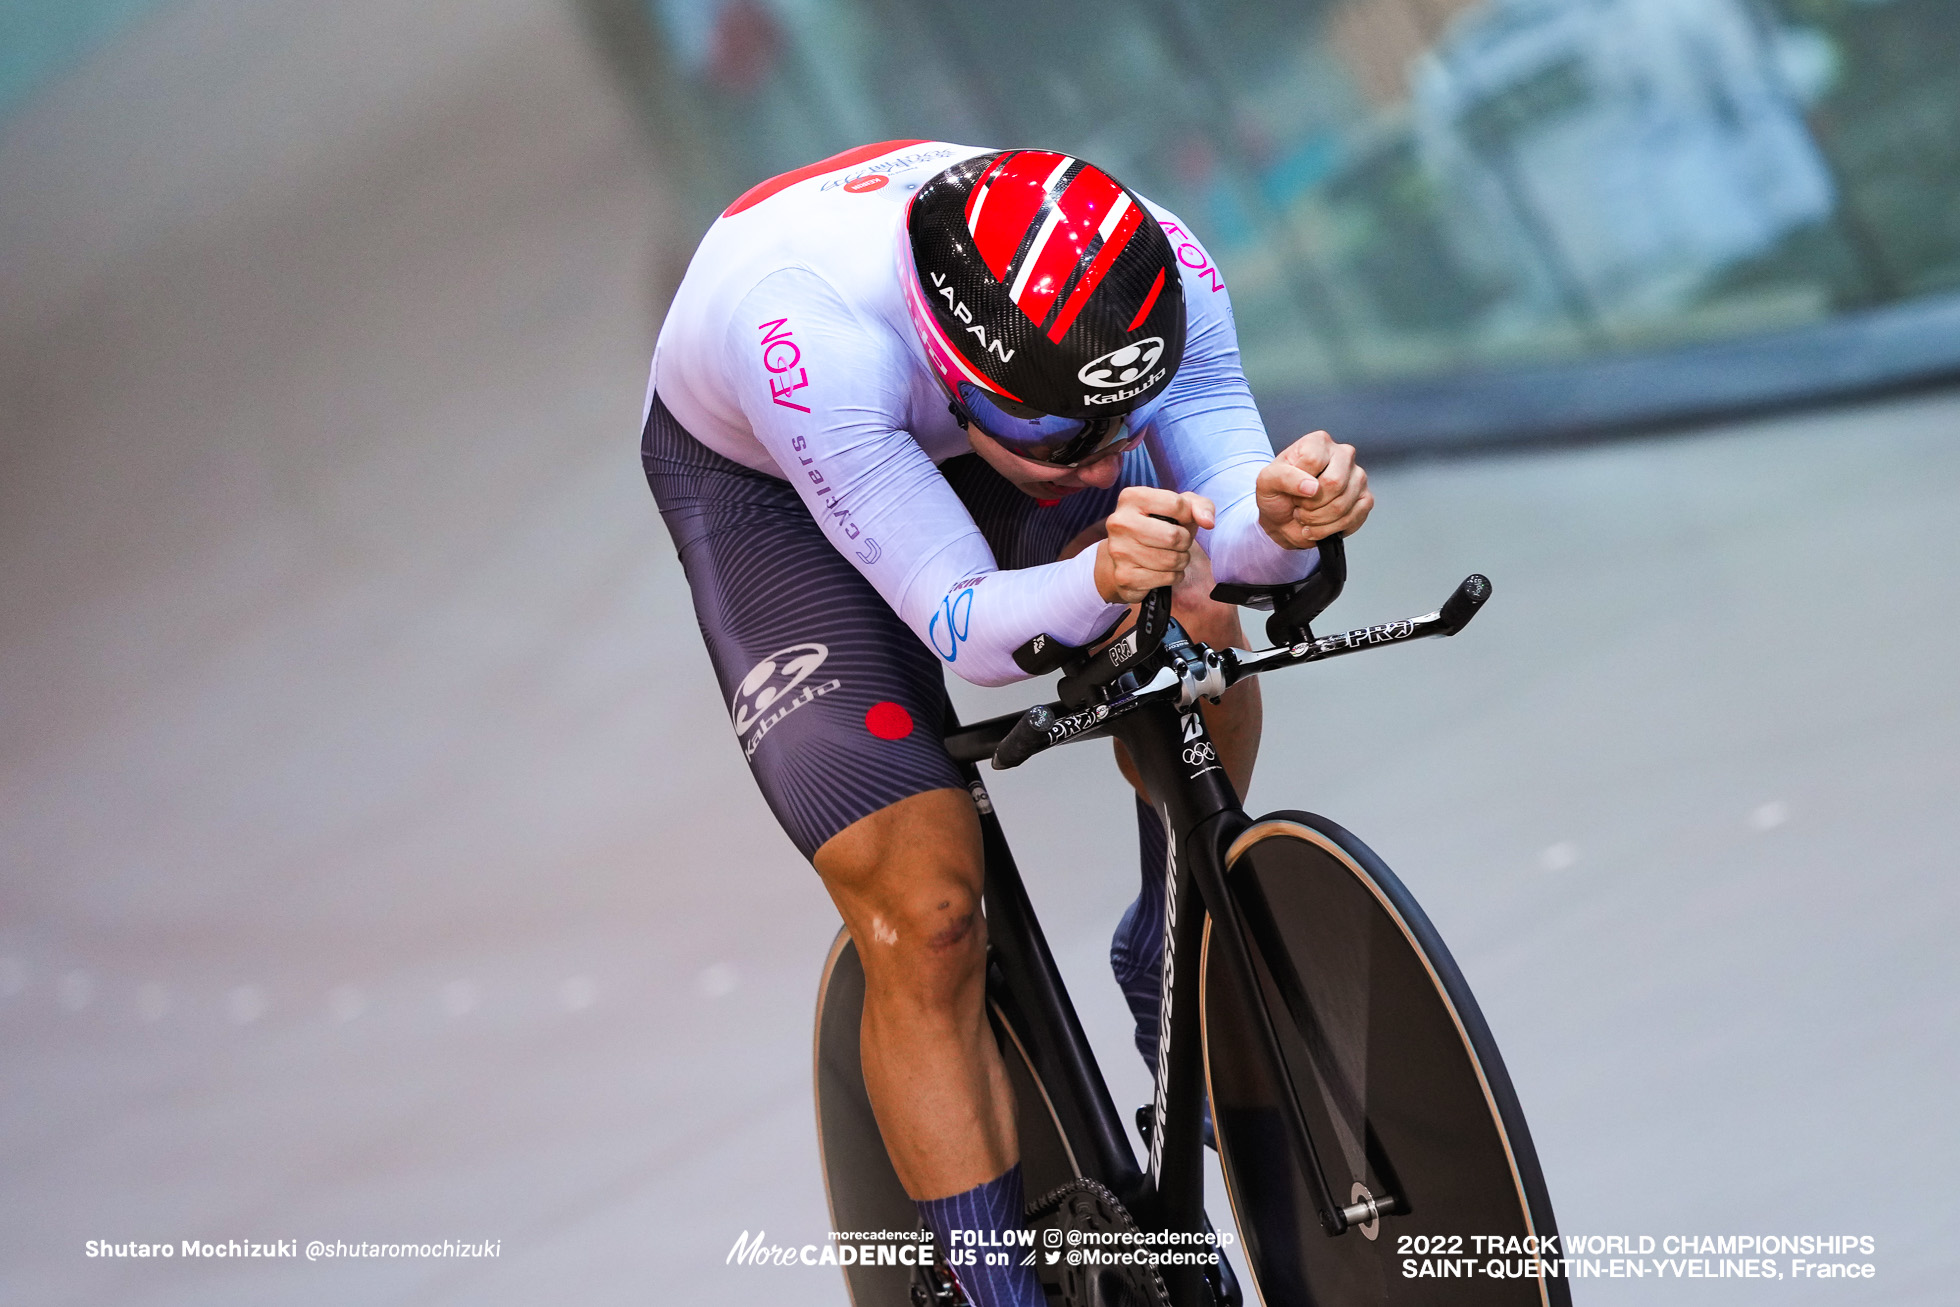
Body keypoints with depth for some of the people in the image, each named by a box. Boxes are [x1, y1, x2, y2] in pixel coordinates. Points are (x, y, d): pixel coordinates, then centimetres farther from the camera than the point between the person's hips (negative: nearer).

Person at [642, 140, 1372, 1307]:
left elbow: (1232, 518, -32)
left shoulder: (1159, 278, -32)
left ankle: (1173, 958, 5)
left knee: (1191, 629, -24)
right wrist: (1100, 580, -60)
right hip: (760, 478, -4)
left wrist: (1279, 518, -55)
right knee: (925, 916, -15)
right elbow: (968, 629, -40)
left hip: (945, 420, 4)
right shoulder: (818, 334, -44)